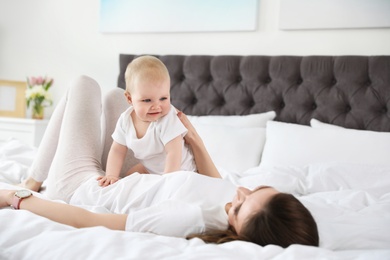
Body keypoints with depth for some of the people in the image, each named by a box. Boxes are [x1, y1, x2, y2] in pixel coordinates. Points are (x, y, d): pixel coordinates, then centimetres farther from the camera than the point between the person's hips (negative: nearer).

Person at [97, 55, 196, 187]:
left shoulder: (168, 120, -35)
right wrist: (111, 175, -21)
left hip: (179, 170, -5)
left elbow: (174, 153, -39)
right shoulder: (126, 120, -17)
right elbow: (118, 150, -9)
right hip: (150, 167, 6)